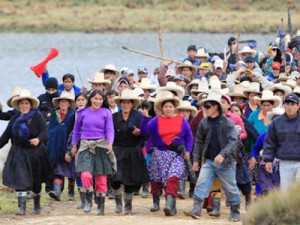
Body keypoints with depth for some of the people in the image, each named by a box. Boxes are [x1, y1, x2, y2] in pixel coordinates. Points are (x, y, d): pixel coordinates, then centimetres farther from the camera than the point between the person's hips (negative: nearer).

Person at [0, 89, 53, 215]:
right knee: (19, 180, -13)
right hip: (19, 153, 2)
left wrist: (38, 139, -38)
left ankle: (37, 205, 33)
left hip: (34, 153, -2)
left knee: (36, 181, 12)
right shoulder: (15, 119, 7)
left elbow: (44, 132, -17)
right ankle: (21, 207, -15)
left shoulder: (37, 117, -6)